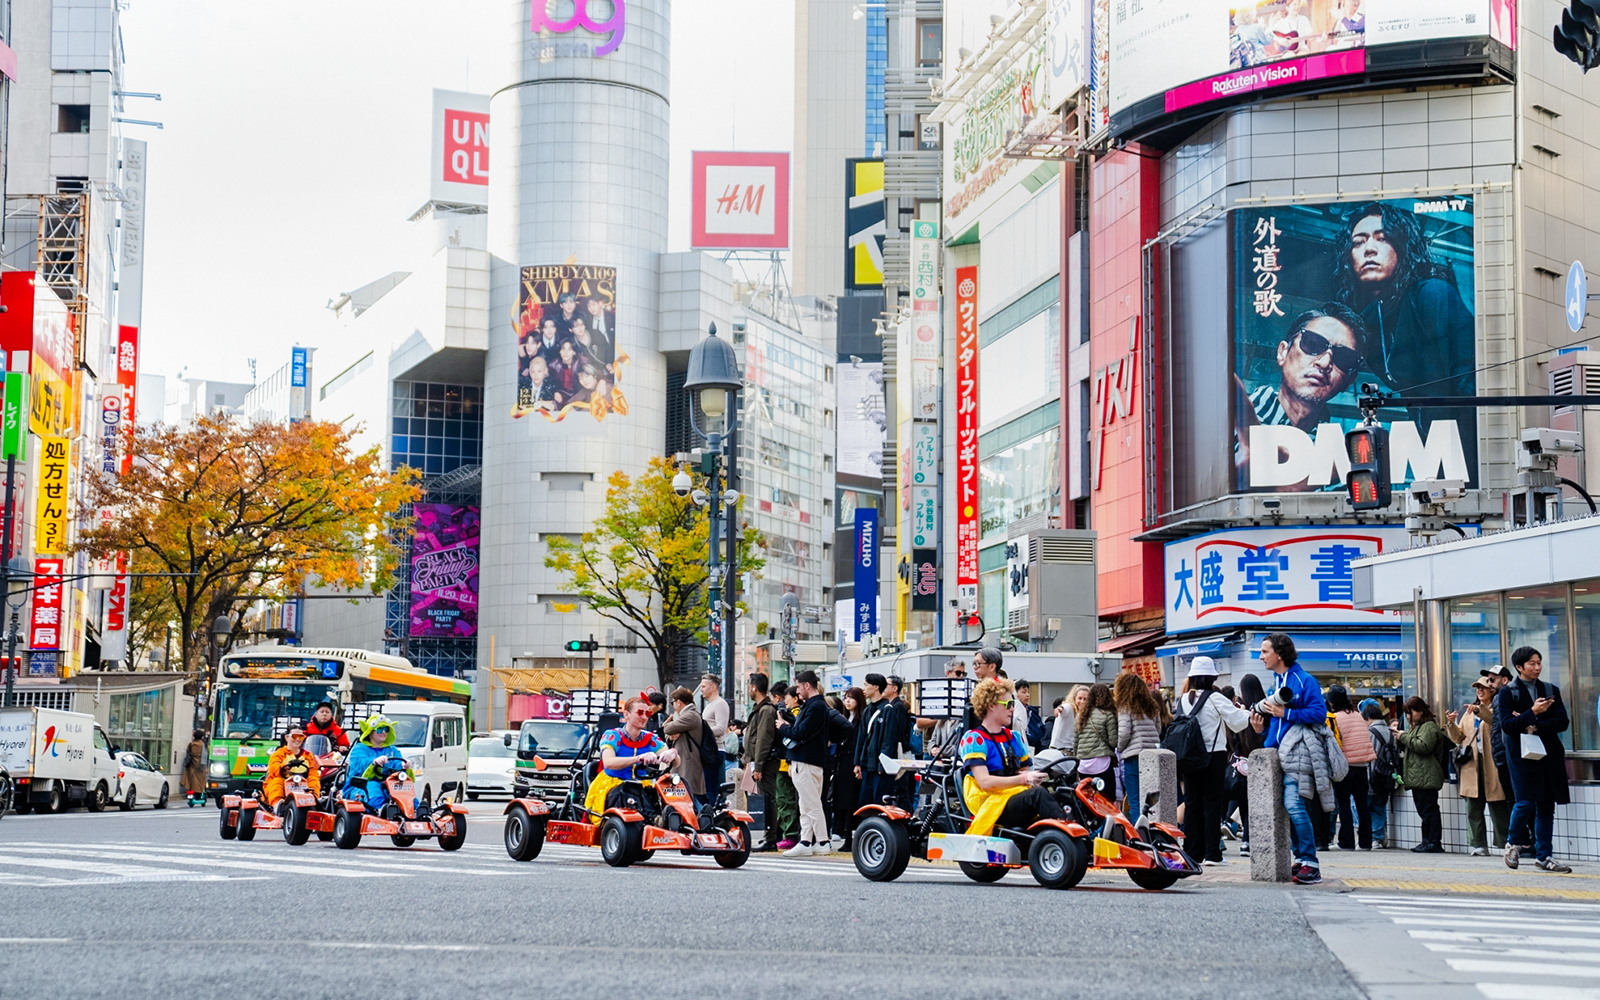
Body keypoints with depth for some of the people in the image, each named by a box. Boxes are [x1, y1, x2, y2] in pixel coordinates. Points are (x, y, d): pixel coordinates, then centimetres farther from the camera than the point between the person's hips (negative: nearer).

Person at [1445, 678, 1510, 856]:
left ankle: (1507, 844, 1)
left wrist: (1479, 710, -30)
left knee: (1498, 807, -5)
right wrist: (1451, 724, 1)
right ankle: (1479, 845, 5)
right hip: (1471, 763, 5)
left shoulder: (1496, 709, 2)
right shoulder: (1469, 712, 20)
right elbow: (1458, 737, 19)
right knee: (1474, 808, 2)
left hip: (1492, 763, -5)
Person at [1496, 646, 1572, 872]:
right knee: (1525, 802, -13)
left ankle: (1543, 856, 10)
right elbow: (1507, 725, -10)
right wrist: (1532, 713, -21)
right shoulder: (1508, 692, 0)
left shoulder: (1551, 690, 12)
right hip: (1522, 754, -4)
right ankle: (1514, 844, 11)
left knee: (1546, 807, 4)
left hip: (1549, 754, 4)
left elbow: (1563, 722, 3)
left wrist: (1534, 727, -10)